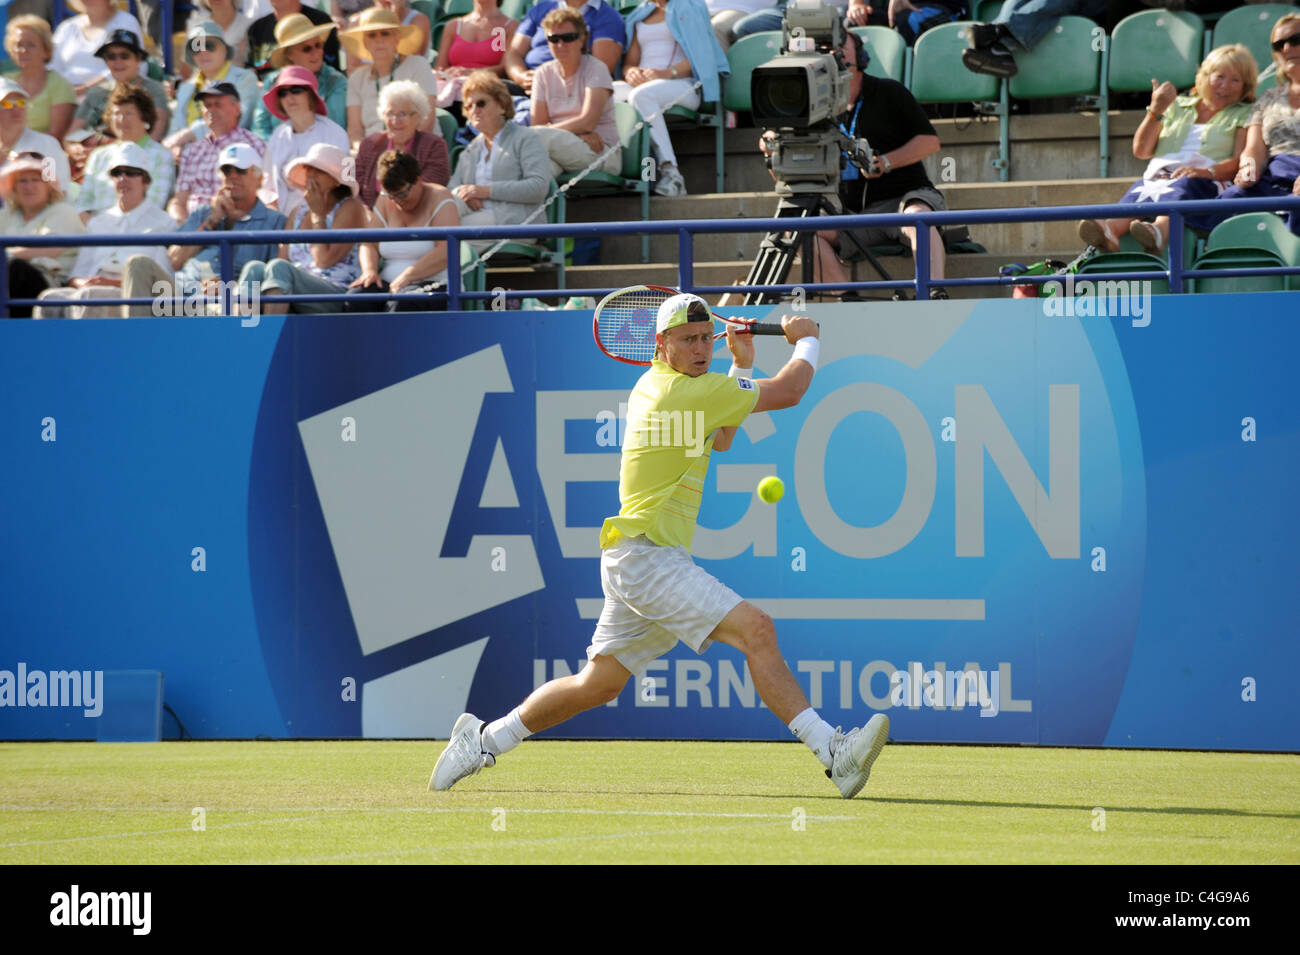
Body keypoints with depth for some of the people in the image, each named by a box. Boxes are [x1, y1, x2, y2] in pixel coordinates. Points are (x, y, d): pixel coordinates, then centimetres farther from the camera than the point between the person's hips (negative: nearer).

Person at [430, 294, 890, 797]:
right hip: (647, 556, -10)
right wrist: (806, 341, 12)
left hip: (634, 561, 10)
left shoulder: (652, 386, 15)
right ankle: (833, 751, -30)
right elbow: (787, 392, -7)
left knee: (598, 684, 18)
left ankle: (485, 739, 29)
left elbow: (719, 439, 31)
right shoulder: (681, 391, -14)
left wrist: (742, 365, 24)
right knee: (756, 629, -21)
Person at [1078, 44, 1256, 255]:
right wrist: (1155, 112, 7)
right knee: (1139, 190, -34)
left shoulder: (1243, 115, 22)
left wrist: (1207, 171, -17)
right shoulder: (1178, 106, 32)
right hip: (1158, 175, 4)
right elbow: (1141, 151, 22)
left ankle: (1158, 231, -73)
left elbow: (1240, 162, 4)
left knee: (1183, 186, -41)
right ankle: (1110, 228, -66)